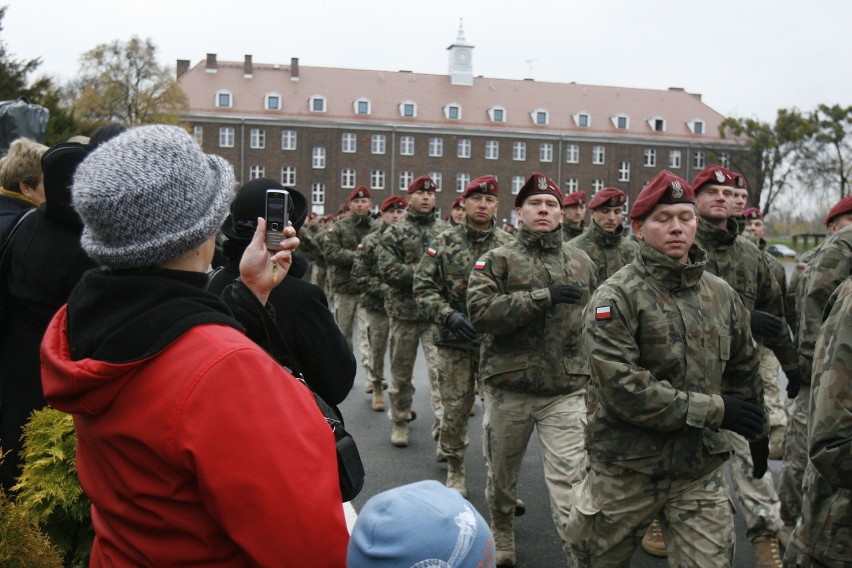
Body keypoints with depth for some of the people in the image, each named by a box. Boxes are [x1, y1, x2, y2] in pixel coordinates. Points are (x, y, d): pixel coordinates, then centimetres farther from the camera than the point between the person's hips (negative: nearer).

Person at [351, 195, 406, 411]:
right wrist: (384, 290, -15)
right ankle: (377, 389, 26)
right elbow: (359, 276, -4)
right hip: (375, 306, 0)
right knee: (375, 350, 8)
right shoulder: (370, 242, 0)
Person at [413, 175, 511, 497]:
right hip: (454, 341, 0)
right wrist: (448, 315, -16)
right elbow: (423, 287, -2)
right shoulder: (444, 243, 0)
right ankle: (455, 470, 27)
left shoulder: (508, 246, 1)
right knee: (455, 409, 9)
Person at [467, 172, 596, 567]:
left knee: (570, 480, -9)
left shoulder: (582, 263, 8)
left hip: (567, 390, 1)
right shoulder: (497, 261, -3)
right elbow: (479, 311, -20)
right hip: (508, 387, 0)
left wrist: (592, 369, 17)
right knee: (501, 474, 18)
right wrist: (543, 296, -23)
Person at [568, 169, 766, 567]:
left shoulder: (722, 296, 7)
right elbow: (621, 387, -22)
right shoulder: (616, 297, -12)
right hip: (625, 470, -3)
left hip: (701, 471, 4)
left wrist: (757, 436, 26)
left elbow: (744, 371, 20)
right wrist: (713, 410, -18)